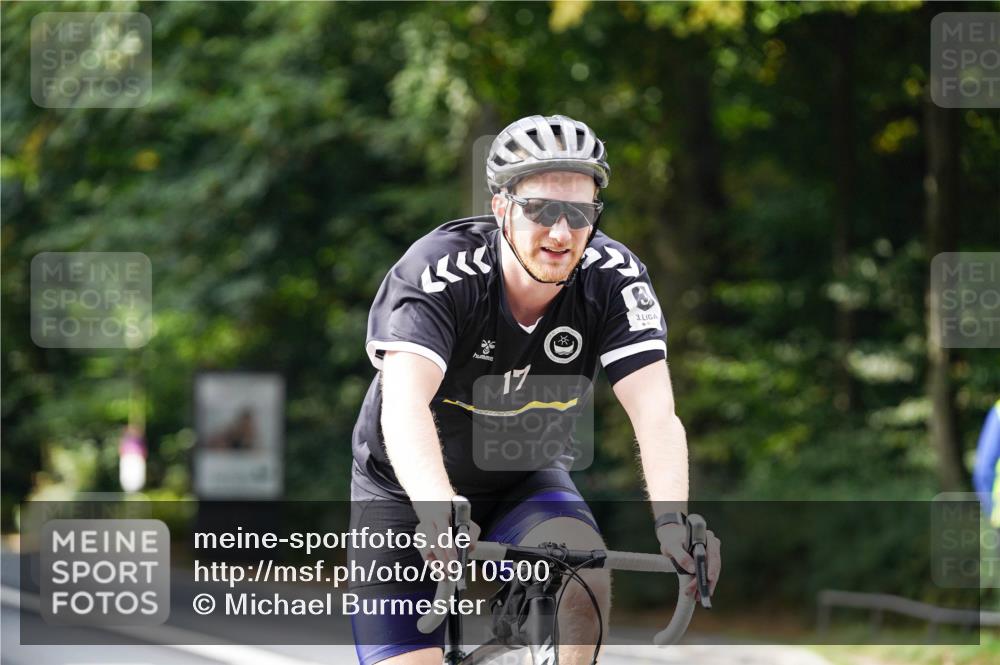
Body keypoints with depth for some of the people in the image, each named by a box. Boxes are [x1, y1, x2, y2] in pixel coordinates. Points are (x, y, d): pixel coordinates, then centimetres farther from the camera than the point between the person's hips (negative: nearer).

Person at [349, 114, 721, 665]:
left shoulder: (613, 279, -20)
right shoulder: (438, 272, -29)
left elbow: (655, 413, -30)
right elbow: (404, 405, -44)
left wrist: (671, 521, -49)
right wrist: (439, 511, -62)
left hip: (526, 483, 2)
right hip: (406, 493, -2)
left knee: (584, 574, -29)